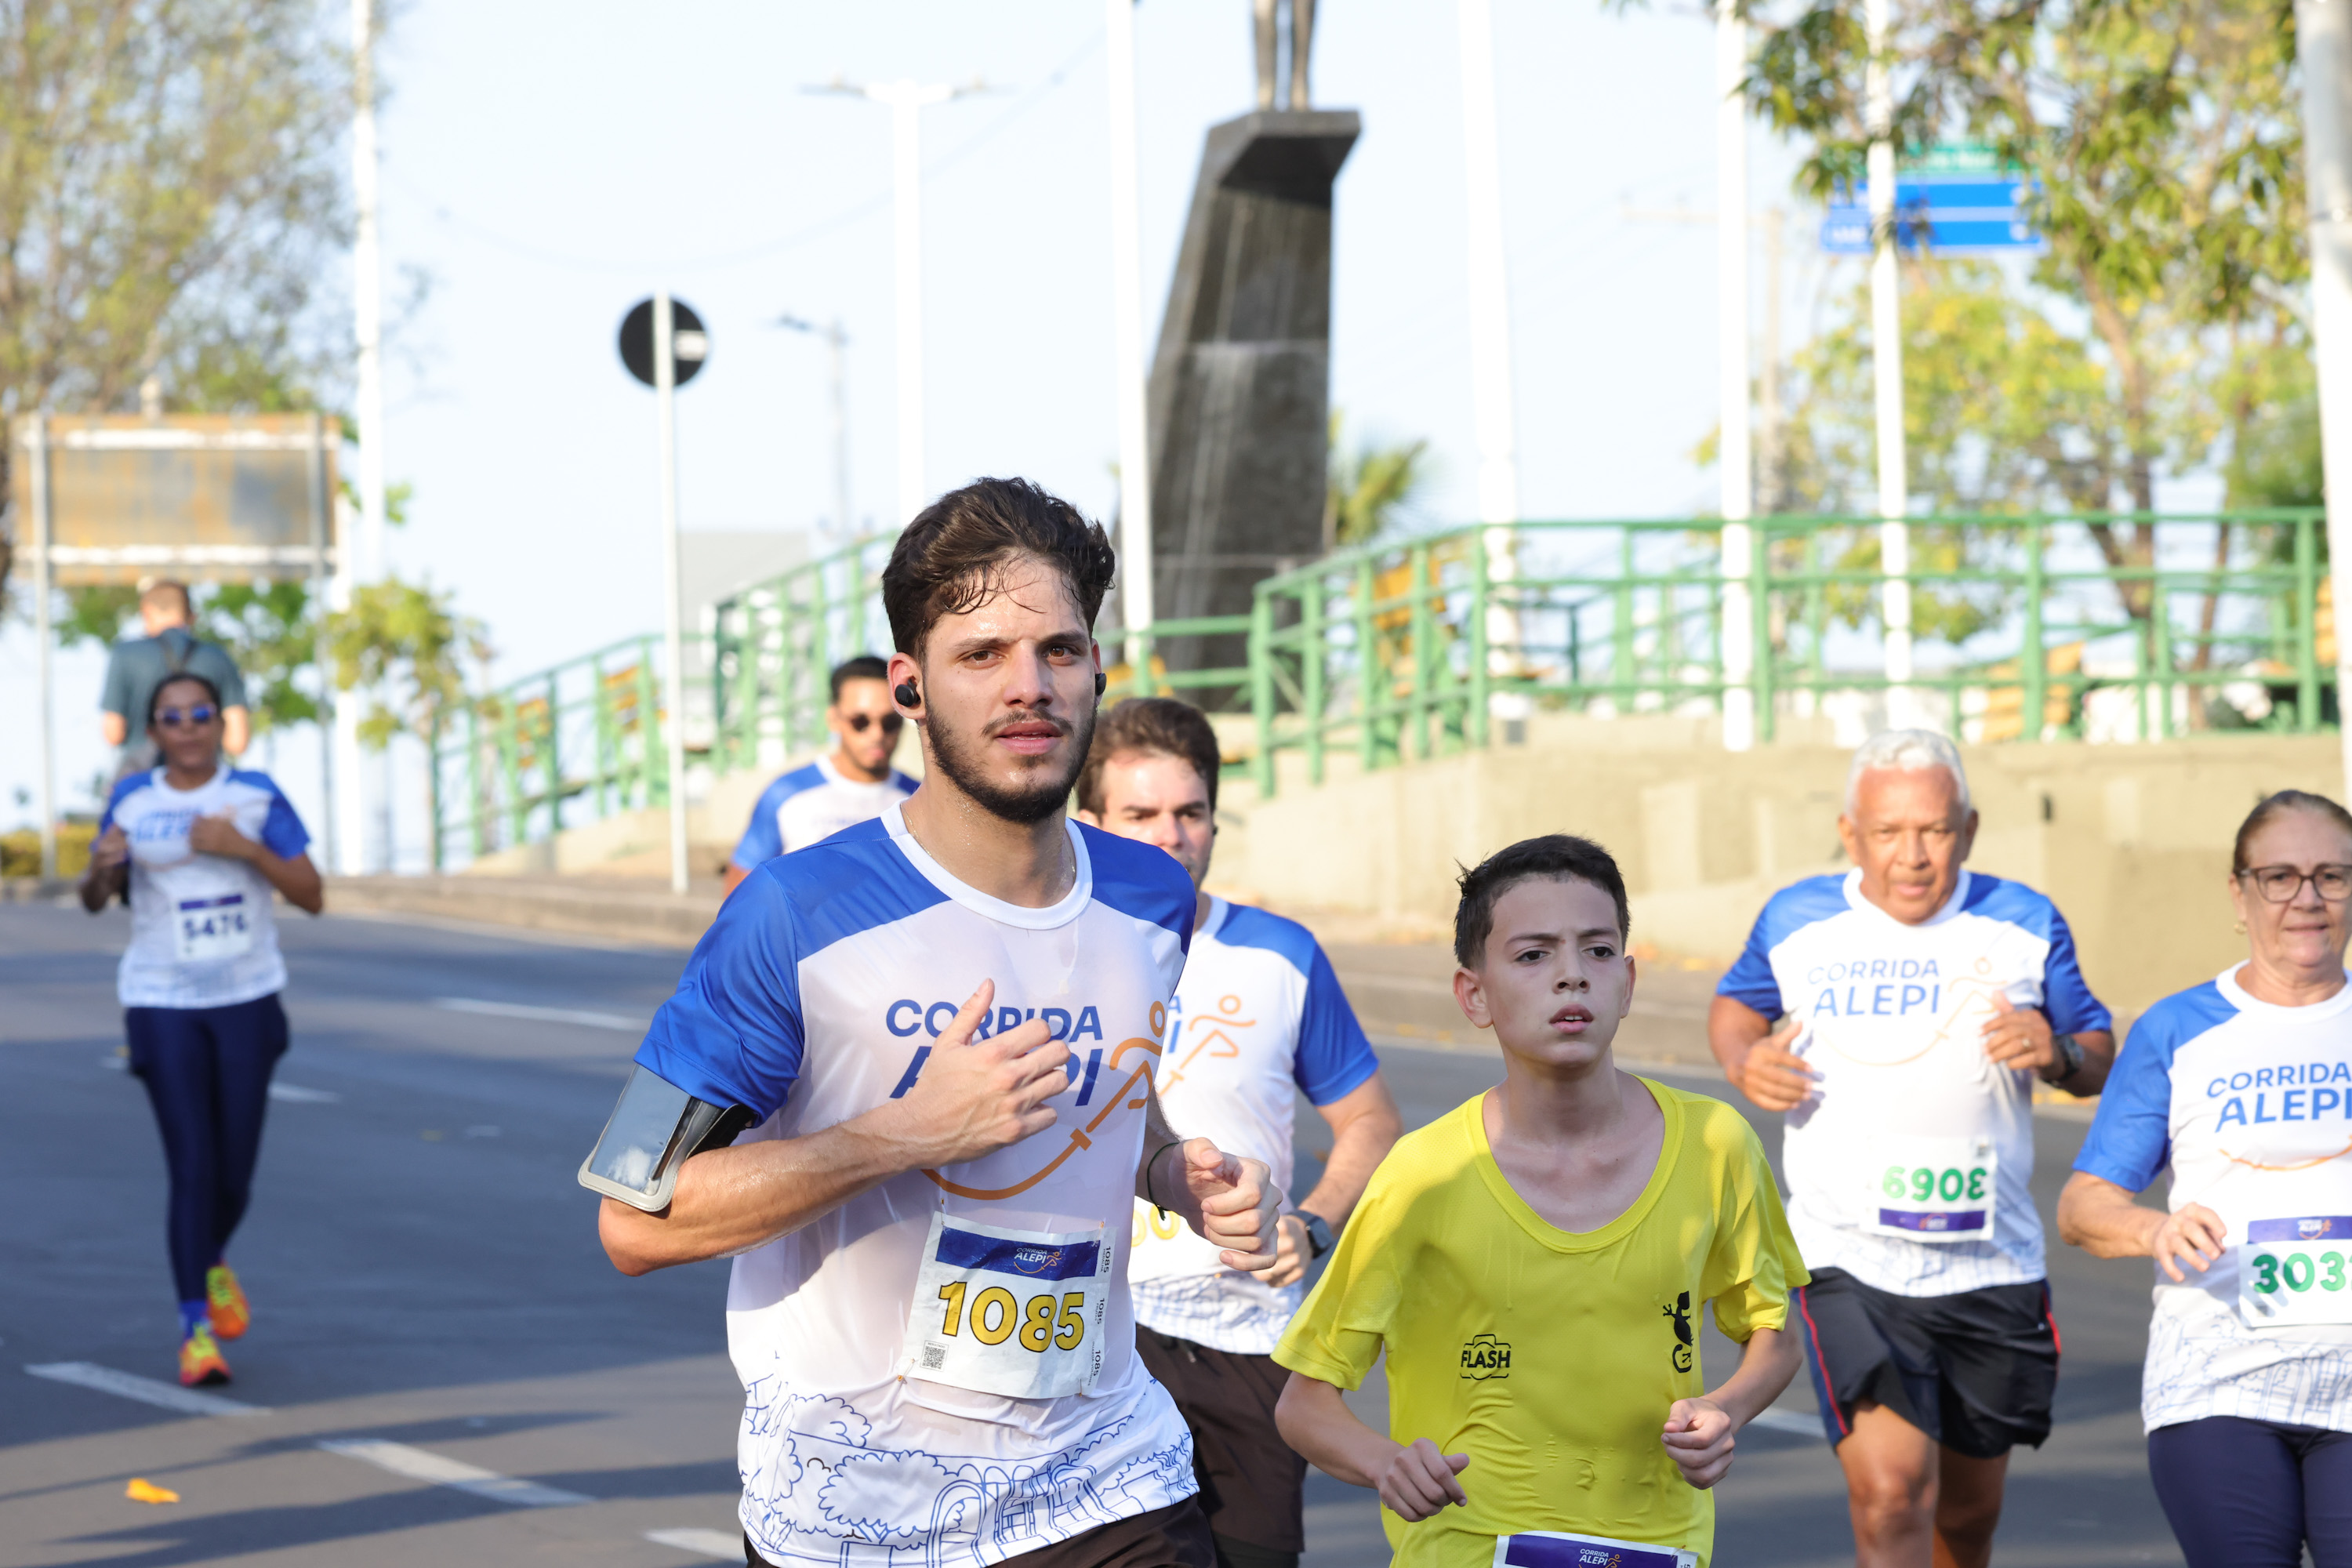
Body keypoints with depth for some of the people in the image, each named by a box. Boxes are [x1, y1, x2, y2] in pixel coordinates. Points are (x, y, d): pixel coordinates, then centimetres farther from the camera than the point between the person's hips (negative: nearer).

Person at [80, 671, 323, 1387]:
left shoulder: (257, 796, -3)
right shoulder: (132, 801, -1)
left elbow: (313, 897, -4)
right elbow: (94, 900, 8)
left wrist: (246, 848, -20)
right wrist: (102, 866, -16)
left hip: (247, 1002, 1)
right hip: (163, 1006, -1)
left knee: (234, 1173, 6)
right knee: (192, 1168, -12)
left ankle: (212, 1263, 39)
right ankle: (197, 1331, -7)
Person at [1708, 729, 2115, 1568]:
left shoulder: (2025, 926, 3)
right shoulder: (1796, 923, 3)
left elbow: (2101, 1056, 11)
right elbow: (1735, 1004, 22)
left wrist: (2058, 1054, -13)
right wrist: (1744, 1063, -1)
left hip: (1991, 1267, 2)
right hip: (1850, 1260, -2)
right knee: (1891, 1490, -22)